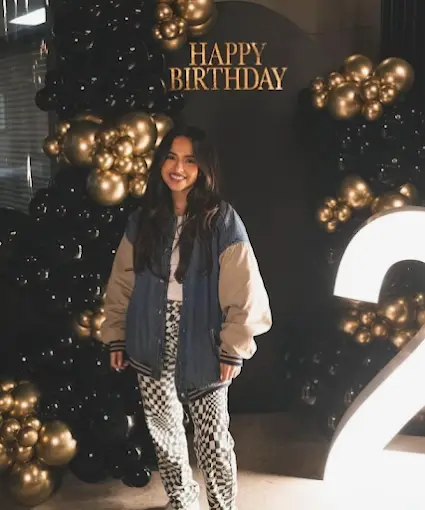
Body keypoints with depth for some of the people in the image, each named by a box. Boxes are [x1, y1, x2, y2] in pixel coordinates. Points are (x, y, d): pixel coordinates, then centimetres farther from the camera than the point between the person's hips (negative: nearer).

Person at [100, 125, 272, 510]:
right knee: (163, 431, 16)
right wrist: (116, 336, 7)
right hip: (152, 347, 4)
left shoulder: (222, 221, -9)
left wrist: (234, 348, -11)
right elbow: (122, 283, 8)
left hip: (202, 348, -4)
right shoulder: (144, 219, 3)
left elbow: (243, 290, -10)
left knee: (212, 437, 7)